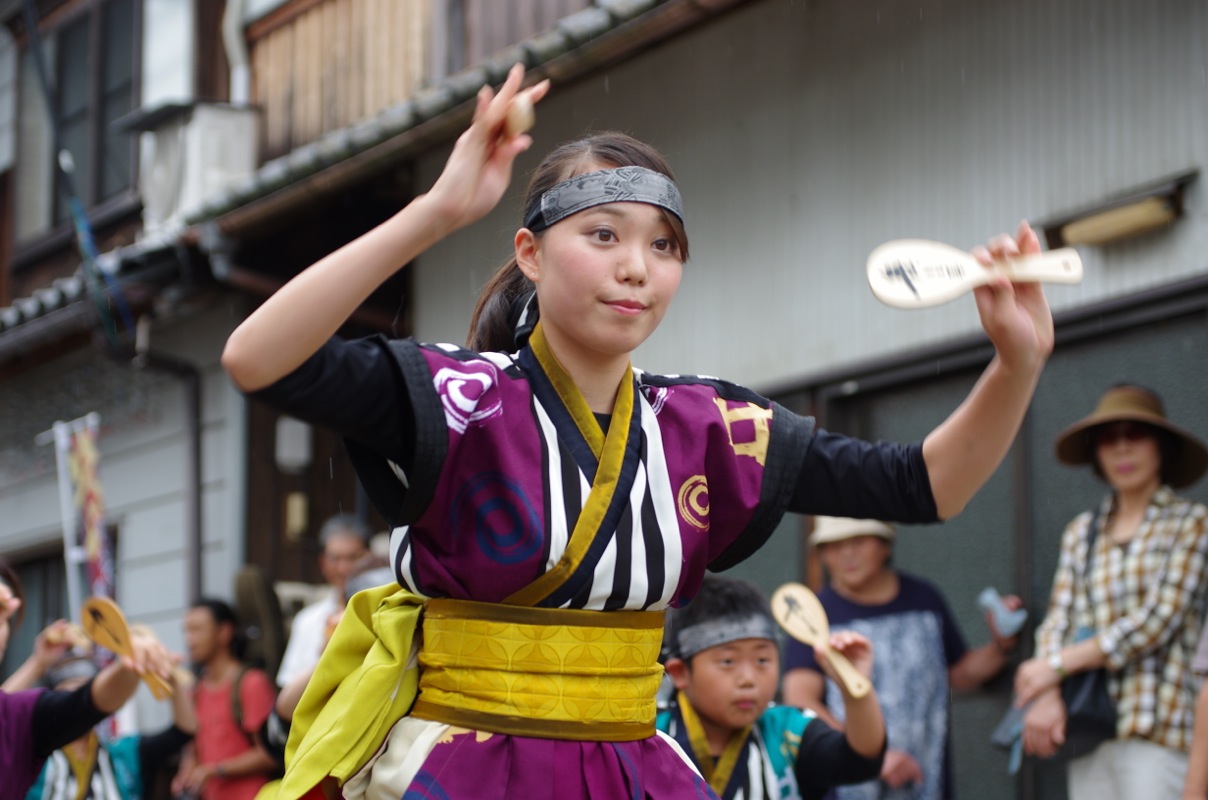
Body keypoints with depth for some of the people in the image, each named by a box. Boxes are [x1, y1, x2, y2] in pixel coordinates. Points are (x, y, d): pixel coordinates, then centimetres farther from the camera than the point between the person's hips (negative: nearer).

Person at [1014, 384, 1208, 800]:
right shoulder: (1081, 531, 17)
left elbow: (1158, 619, -7)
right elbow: (1059, 618, 8)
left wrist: (1058, 664, -7)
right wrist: (1047, 695, -12)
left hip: (1157, 730, -4)